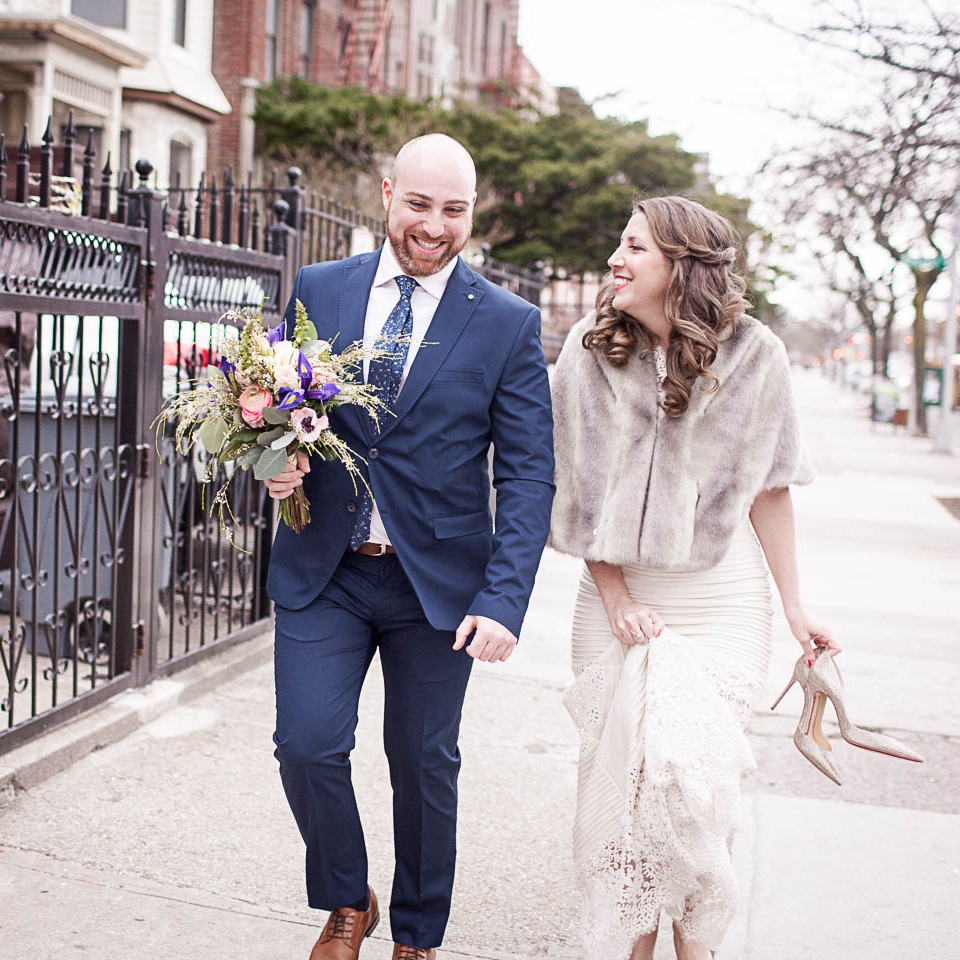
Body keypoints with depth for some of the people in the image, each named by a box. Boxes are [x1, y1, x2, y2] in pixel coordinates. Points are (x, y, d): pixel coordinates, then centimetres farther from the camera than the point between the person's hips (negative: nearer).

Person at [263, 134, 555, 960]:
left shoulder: (509, 324, -4)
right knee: (307, 744, -5)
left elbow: (528, 474, -7)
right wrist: (276, 463, -11)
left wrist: (503, 599, -18)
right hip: (321, 572, 2)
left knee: (425, 765, 11)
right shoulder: (318, 290, 3)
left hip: (437, 582, -1)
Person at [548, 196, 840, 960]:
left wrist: (794, 608, 1)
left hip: (718, 599, -2)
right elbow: (578, 489, 1)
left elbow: (767, 490, 1)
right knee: (616, 775, 3)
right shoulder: (590, 351, -3)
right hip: (618, 594, 2)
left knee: (683, 768, -12)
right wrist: (614, 599, -5)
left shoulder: (753, 354, -5)